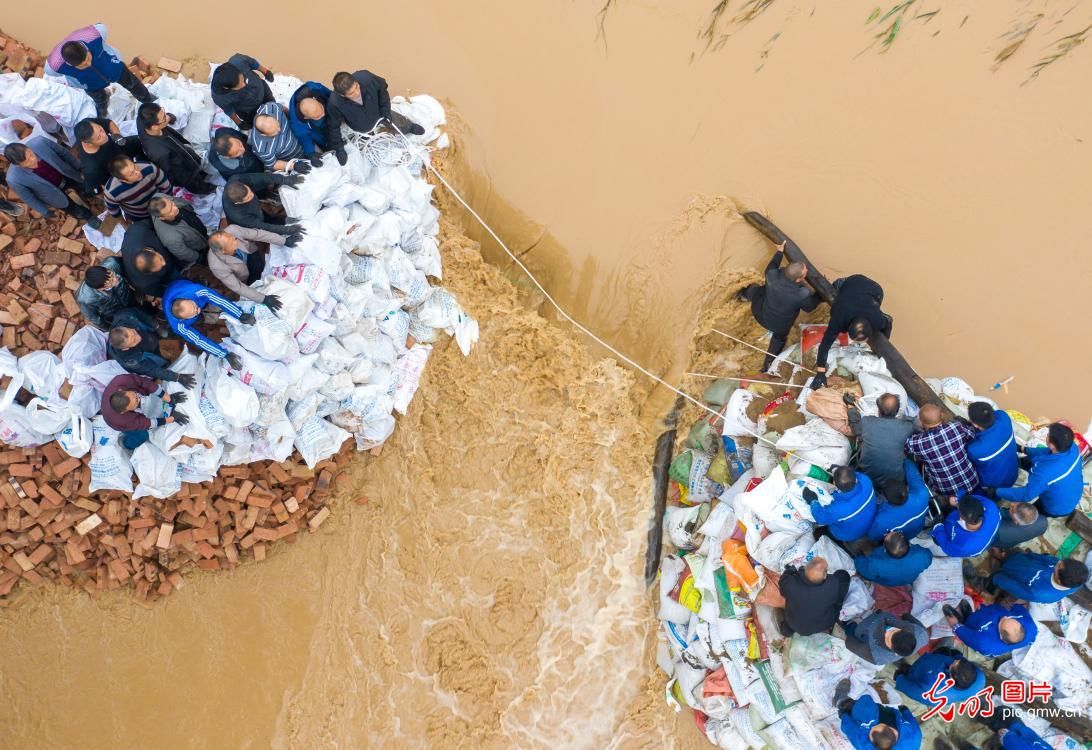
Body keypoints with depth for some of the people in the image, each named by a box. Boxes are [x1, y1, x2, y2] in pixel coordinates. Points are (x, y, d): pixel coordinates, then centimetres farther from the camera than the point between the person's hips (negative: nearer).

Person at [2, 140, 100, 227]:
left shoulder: (40, 143, -35)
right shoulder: (14, 179, -39)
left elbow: (64, 153, -14)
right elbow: (28, 198, -18)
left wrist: (80, 169, -2)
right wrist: (46, 211, -3)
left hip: (67, 176, 2)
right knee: (78, 212, 23)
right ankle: (88, 216, 57)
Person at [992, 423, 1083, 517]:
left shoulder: (1046, 472, -43)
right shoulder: (1073, 447, -23)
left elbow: (1026, 495, -31)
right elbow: (1049, 452, -1)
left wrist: (996, 492, -22)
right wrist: (1024, 449, 5)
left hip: (1057, 509, -6)